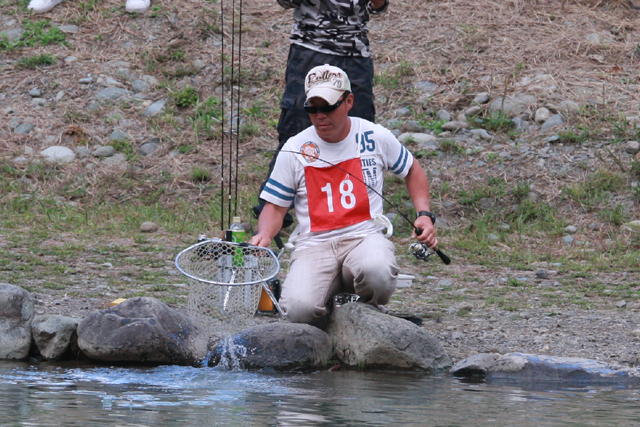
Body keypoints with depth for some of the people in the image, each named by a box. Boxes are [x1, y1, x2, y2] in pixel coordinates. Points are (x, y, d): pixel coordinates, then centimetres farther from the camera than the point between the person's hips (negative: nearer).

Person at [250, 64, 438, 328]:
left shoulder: (375, 137, 7)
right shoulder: (295, 150, 5)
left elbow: (412, 171, 24)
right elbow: (275, 206, 11)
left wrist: (425, 215, 10)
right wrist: (264, 235, -11)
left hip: (365, 237, 0)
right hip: (313, 245, 0)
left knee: (375, 270, -39)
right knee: (299, 309, -31)